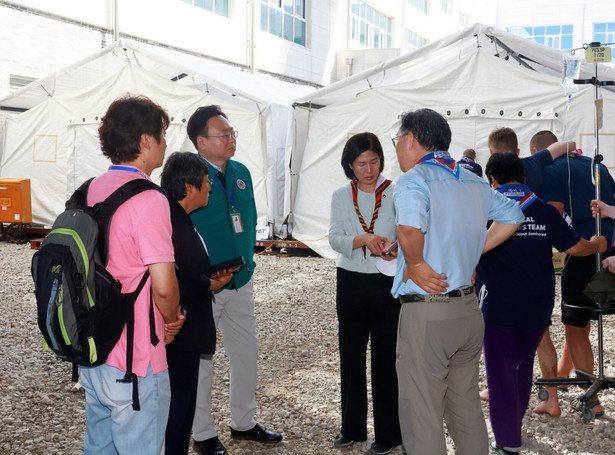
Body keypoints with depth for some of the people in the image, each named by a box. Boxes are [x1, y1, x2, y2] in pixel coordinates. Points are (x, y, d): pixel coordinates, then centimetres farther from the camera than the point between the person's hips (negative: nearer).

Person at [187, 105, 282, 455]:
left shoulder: (241, 172, 5)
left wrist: (247, 261, 12)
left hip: (241, 281, 7)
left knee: (247, 352, 16)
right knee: (201, 360, 6)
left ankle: (244, 422, 34)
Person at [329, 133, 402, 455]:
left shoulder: (396, 195, -4)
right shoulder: (341, 196, 4)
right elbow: (335, 238, -7)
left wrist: (396, 247, -32)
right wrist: (363, 240, -26)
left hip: (387, 284, -3)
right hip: (351, 283, 3)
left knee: (386, 358, 4)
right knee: (351, 356, 12)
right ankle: (352, 427, 28)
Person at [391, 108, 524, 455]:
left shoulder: (414, 180, -14)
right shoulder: (475, 182, 10)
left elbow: (410, 228, -33)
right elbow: (512, 216, 21)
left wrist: (414, 263, -16)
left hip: (426, 313, -7)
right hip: (469, 309, 8)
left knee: (422, 419, 3)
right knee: (468, 410, 21)